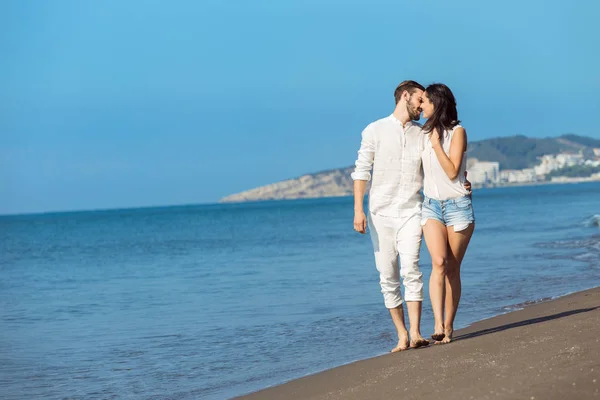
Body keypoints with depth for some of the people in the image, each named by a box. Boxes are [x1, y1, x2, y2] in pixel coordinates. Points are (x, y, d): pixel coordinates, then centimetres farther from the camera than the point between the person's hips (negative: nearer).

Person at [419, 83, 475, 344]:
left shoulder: (457, 132, -6)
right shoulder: (424, 133, 10)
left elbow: (452, 171, -14)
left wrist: (436, 144, -14)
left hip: (458, 205, -3)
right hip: (432, 206, 3)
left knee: (453, 269, 1)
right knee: (439, 262, -17)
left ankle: (448, 327, 9)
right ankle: (438, 325, -27)